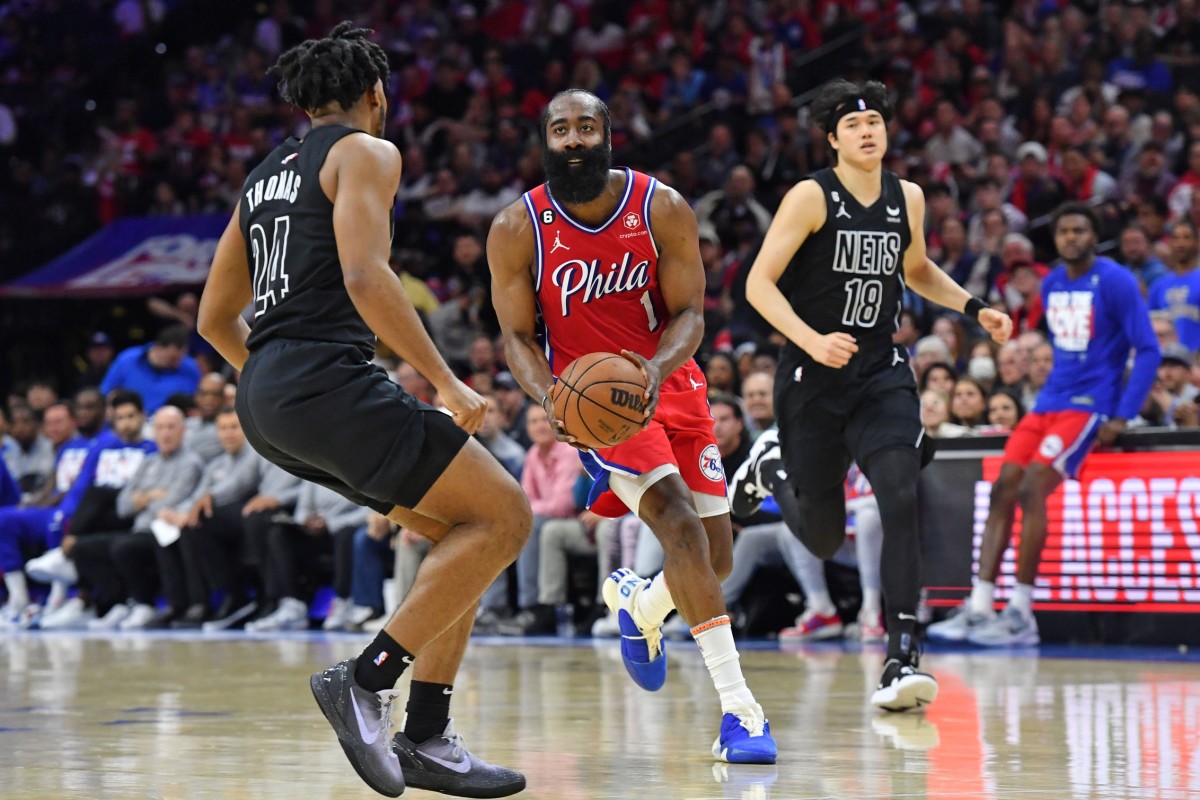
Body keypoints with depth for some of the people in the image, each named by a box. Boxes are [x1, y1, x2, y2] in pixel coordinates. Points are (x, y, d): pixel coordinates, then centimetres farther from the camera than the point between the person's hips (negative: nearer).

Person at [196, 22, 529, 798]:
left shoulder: (267, 175, 23)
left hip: (265, 396, 9)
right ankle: (368, 677, -14)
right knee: (503, 515, -6)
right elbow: (365, 277, -16)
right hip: (326, 378, -9)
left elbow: (214, 318, 26)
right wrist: (448, 384, -13)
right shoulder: (366, 153, 0)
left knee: (462, 530, 15)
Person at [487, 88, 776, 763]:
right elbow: (517, 335, -4)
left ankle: (639, 604, 43)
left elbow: (689, 314, -8)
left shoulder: (663, 209, -10)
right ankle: (738, 707, -28)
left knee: (716, 556, 4)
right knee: (676, 514, -26)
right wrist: (548, 395, -25)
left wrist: (656, 369, -29)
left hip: (667, 380, 3)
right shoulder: (518, 230, -12)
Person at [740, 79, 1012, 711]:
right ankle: (769, 471, 44)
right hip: (812, 377, -3)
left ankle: (901, 659, -23)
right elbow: (759, 284, -14)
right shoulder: (811, 197, -10)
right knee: (823, 538, 8)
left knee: (901, 500, -21)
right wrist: (812, 342, -28)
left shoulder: (907, 200, 5)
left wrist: (974, 309, 10)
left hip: (880, 374, 3)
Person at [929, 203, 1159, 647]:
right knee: (1003, 489, -4)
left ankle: (1021, 615, -17)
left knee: (1032, 488, -21)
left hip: (1088, 406, -8)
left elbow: (1148, 351, -12)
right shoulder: (1052, 285, 12)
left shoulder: (1115, 282, -10)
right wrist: (1050, 390, 17)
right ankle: (979, 608, -4)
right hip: (1049, 401, 8)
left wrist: (1121, 417, -17)